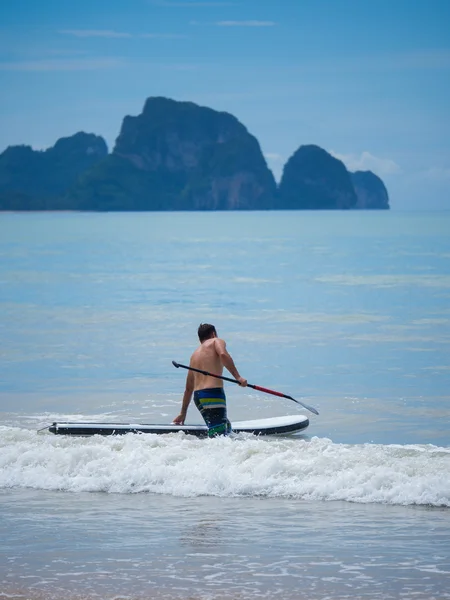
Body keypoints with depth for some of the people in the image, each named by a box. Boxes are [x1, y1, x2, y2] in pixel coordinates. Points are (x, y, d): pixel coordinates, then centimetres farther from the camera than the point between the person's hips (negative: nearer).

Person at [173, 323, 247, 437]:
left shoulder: (194, 355, 27)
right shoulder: (216, 341, 9)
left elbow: (188, 388, 30)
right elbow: (223, 354, -16)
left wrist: (183, 413, 35)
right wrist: (237, 377, -18)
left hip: (198, 397, 7)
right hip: (214, 394, -7)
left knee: (227, 427, 15)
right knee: (219, 434, -17)